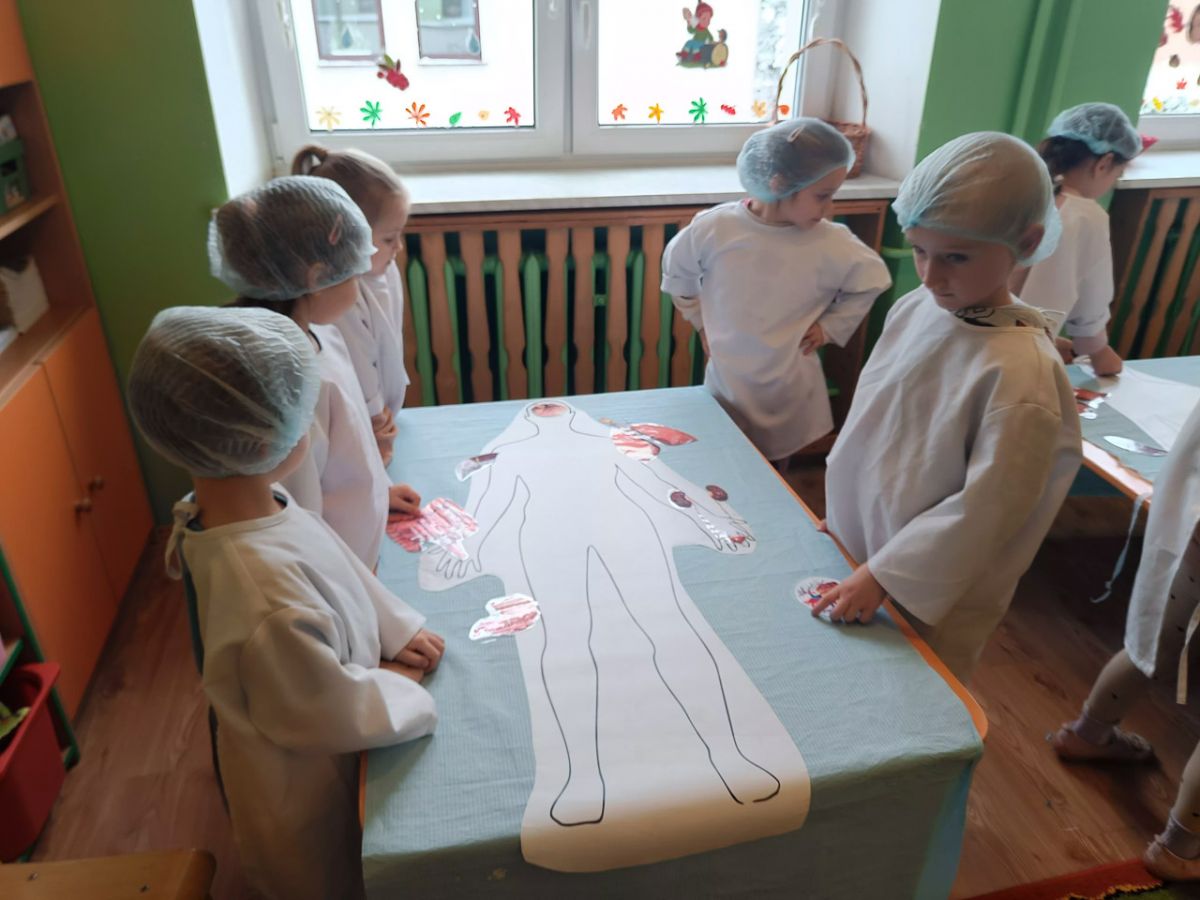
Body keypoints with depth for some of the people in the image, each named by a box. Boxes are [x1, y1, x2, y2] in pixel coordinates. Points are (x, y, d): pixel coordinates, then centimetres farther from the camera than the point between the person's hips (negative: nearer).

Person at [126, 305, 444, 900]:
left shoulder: (251, 507, -18)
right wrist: (400, 689, -13)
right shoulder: (271, 601, -45)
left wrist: (395, 629, -4)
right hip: (307, 791, -7)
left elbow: (341, 570, -1)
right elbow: (330, 712, -30)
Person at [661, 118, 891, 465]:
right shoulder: (714, 228, -16)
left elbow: (872, 280, 4)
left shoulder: (832, 245, -16)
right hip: (726, 380, 0)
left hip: (789, 390, 0)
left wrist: (830, 326, -1)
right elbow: (676, 269, 5)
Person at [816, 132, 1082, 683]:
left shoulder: (1021, 371, -27)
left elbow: (986, 509, -24)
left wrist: (881, 575, -20)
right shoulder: (914, 310, -6)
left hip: (931, 597, -6)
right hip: (858, 549, 6)